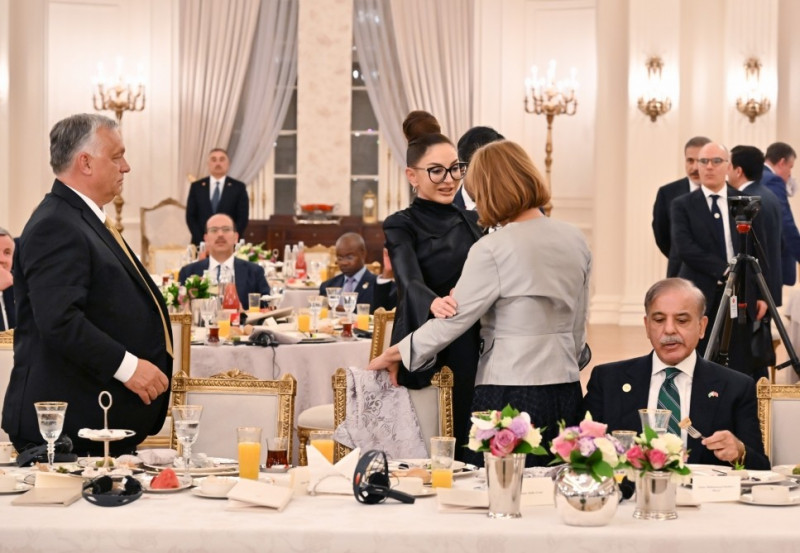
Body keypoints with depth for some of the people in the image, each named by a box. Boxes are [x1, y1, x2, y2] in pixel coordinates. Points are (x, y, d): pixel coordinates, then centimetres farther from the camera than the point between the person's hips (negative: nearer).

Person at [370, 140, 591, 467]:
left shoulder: (492, 249, -12)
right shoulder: (575, 241, 7)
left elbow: (452, 320, -6)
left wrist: (393, 354, 7)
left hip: (511, 393, -6)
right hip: (566, 388, 7)